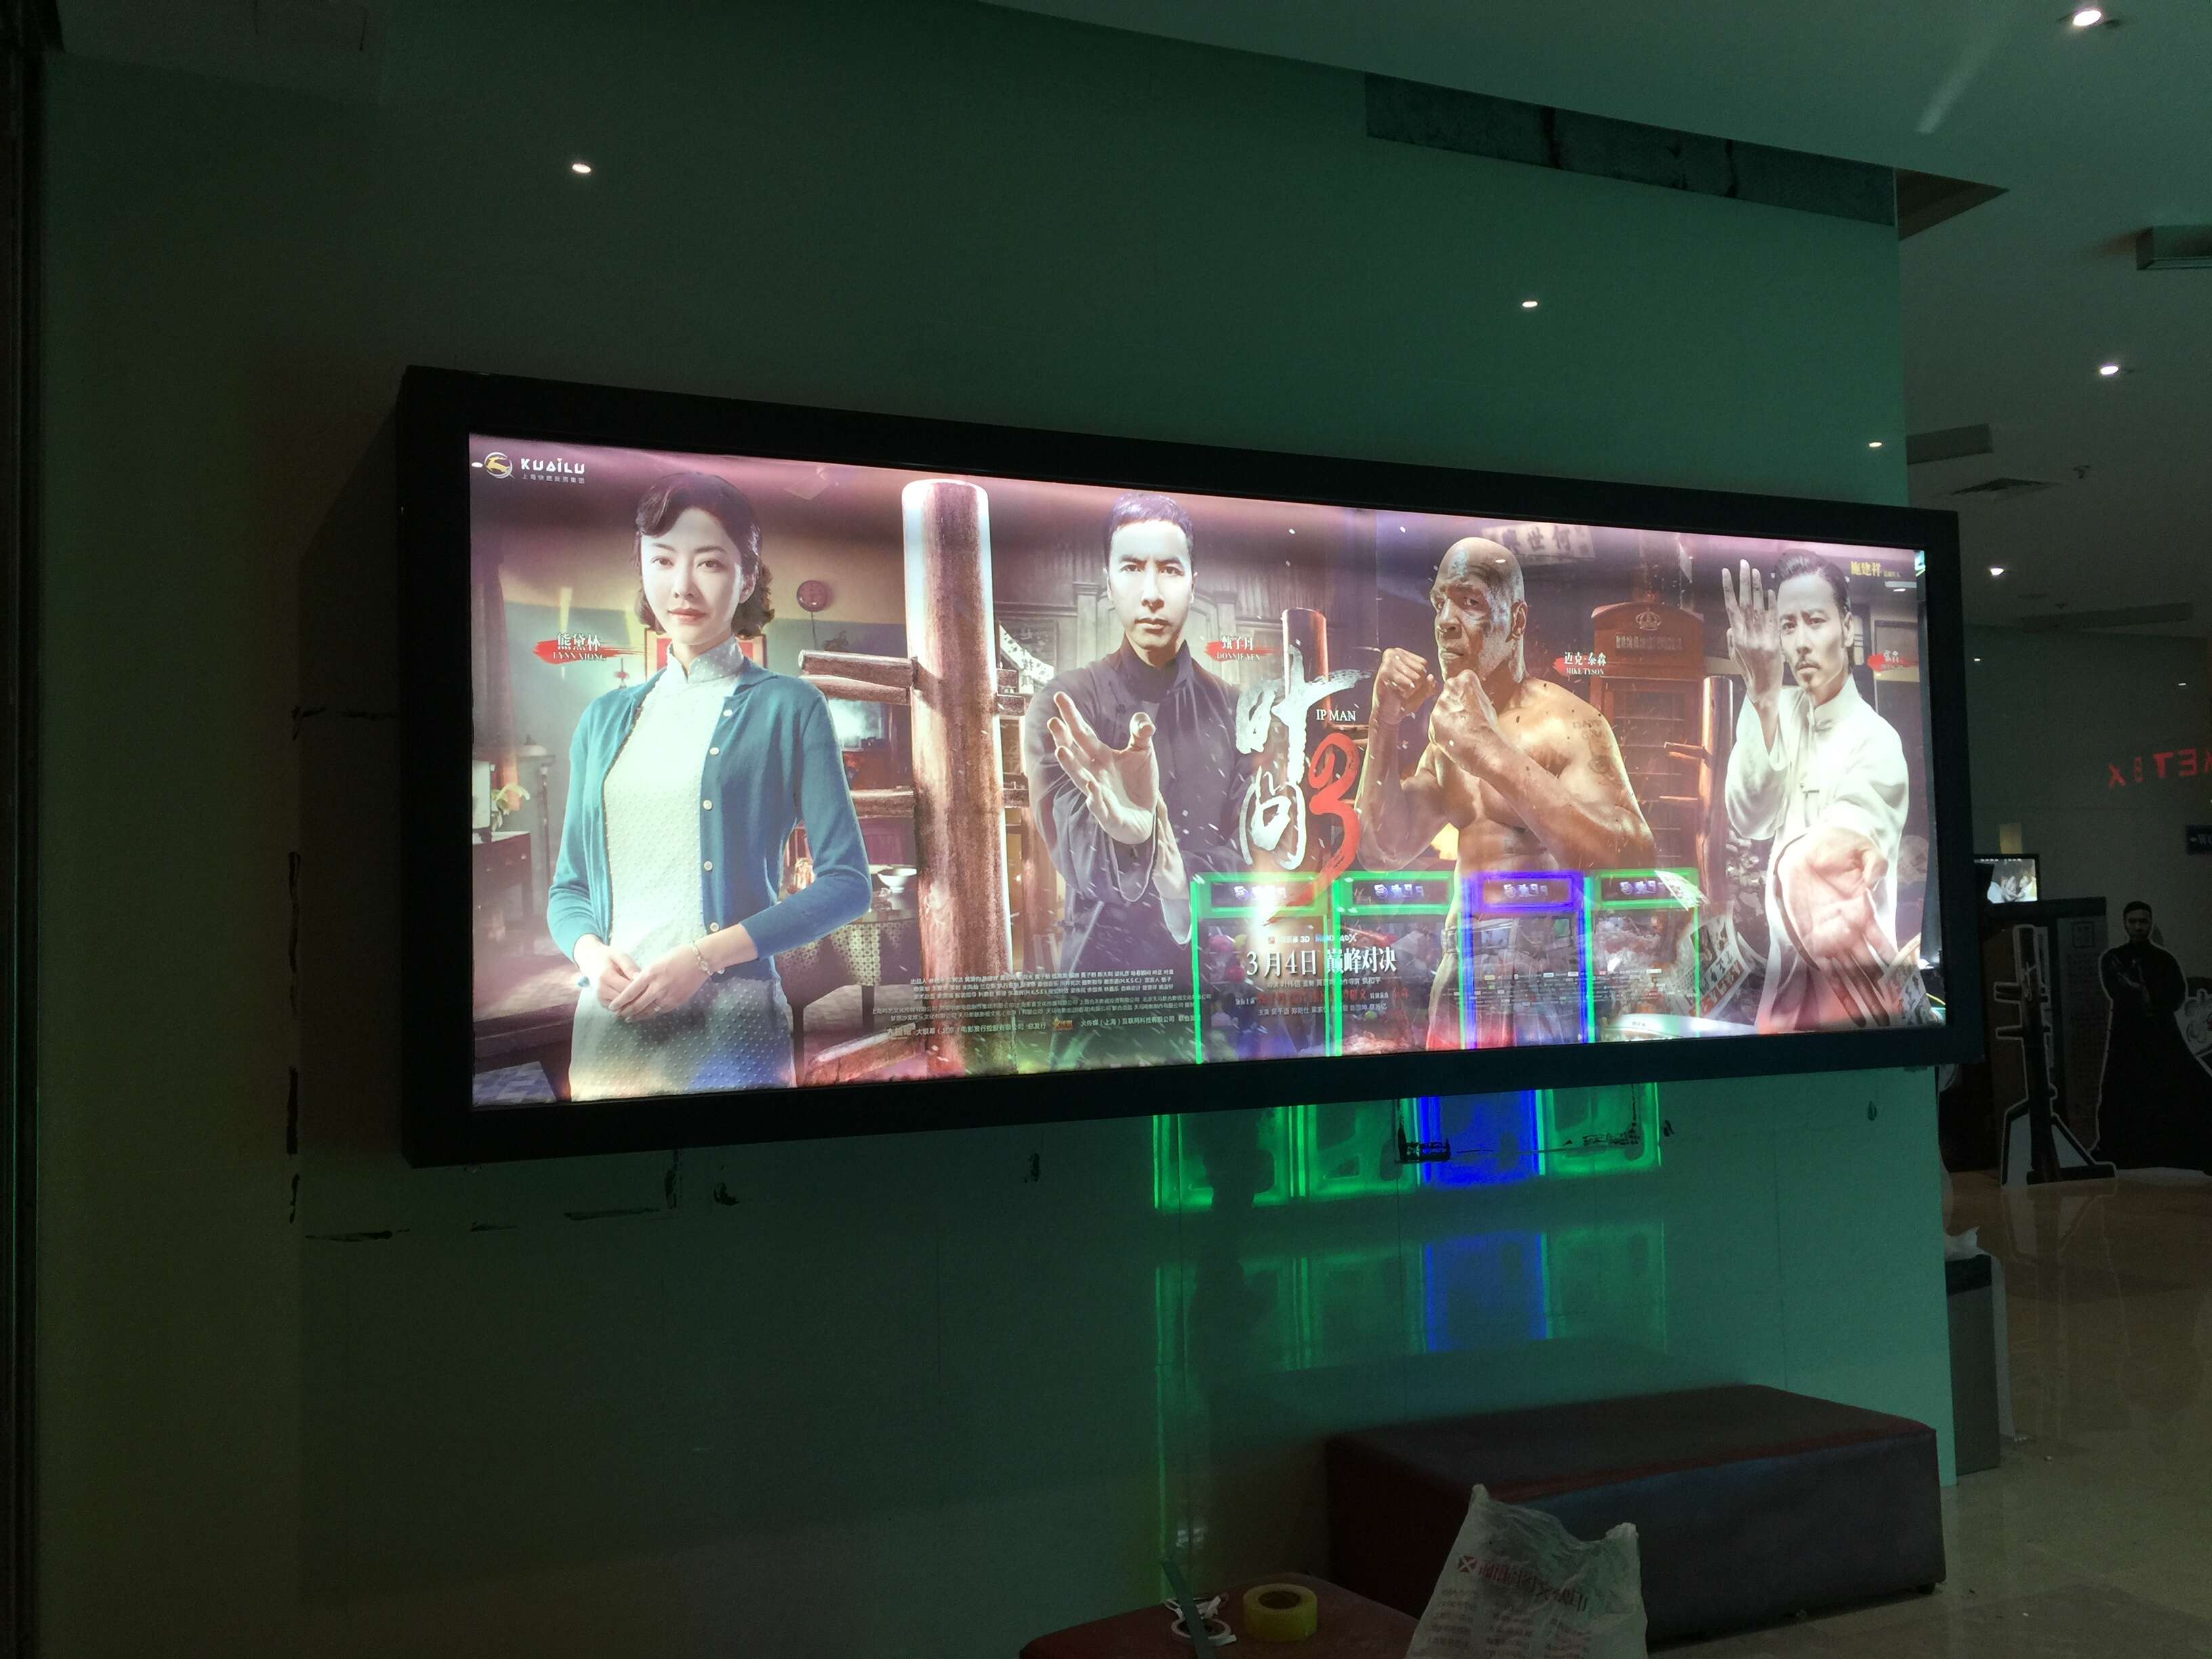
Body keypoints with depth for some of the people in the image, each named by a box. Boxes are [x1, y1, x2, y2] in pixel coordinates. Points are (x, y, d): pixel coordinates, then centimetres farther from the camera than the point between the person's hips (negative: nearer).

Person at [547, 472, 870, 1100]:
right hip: (608, 1022, 4)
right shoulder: (606, 719, 14)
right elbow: (569, 889, 17)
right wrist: (591, 953, -6)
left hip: (728, 1030, -4)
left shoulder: (788, 707, 0)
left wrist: (704, 956, -15)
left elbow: (846, 881, -5)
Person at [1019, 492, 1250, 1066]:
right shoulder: (1063, 706, -3)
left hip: (1210, 981, 2)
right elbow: (1074, 853, -17)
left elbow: (1243, 857, -3)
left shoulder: (1231, 709, 3)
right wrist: (1135, 831, -40)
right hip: (1101, 973, -1)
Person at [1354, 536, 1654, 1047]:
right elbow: (1388, 848, 10)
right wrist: (1384, 725, -3)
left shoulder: (1567, 722, -13)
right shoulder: (1451, 728, 12)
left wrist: (1493, 753, -33)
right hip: (1460, 972, 7)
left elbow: (1632, 866, -28)